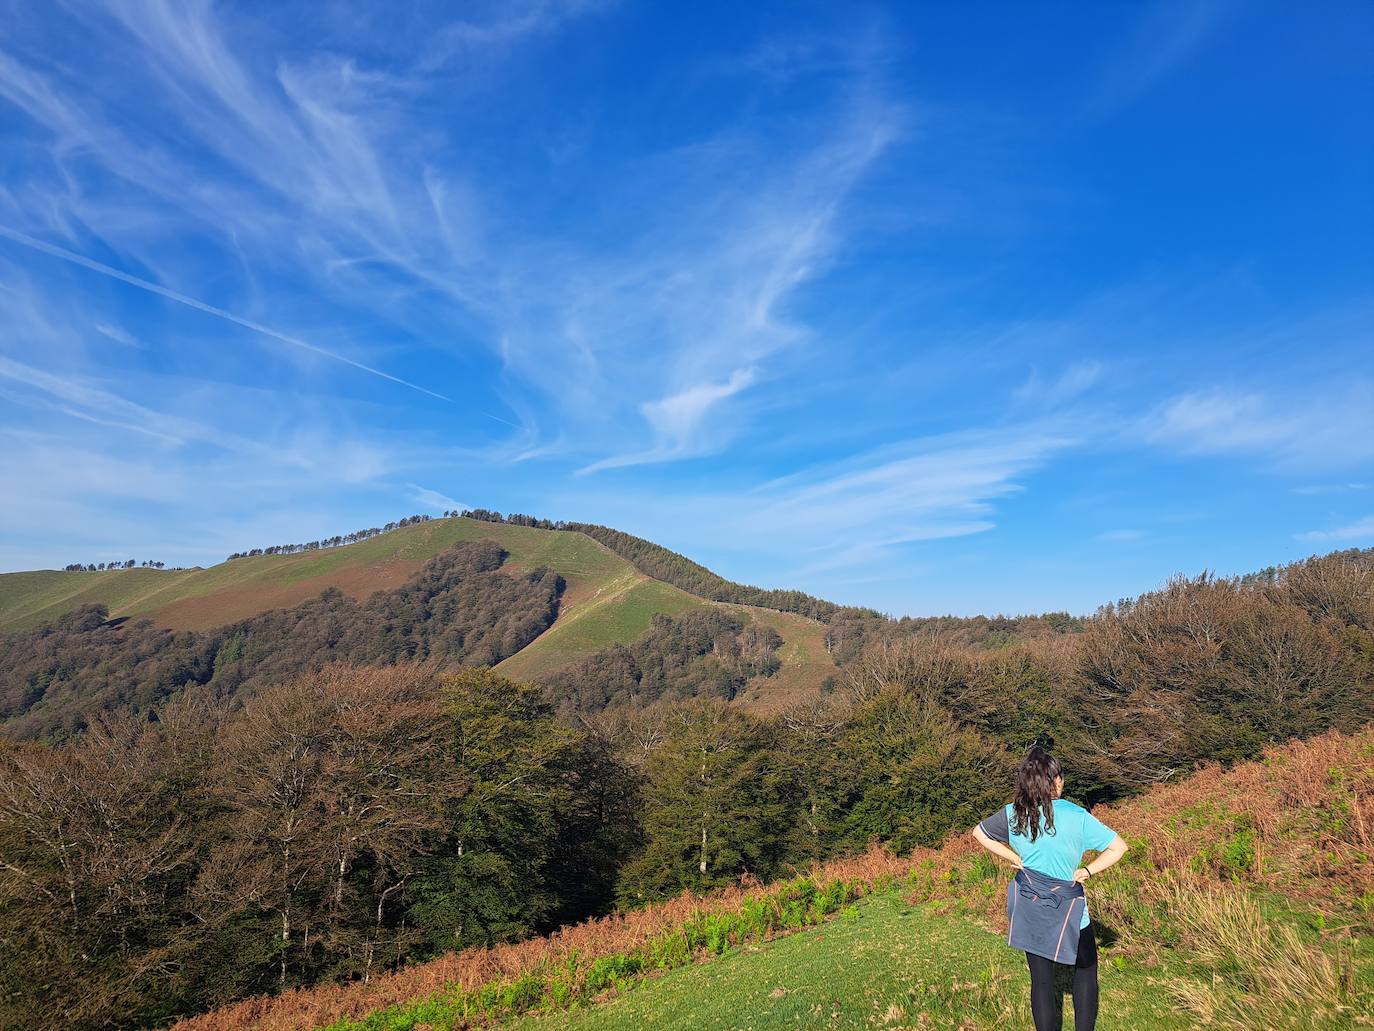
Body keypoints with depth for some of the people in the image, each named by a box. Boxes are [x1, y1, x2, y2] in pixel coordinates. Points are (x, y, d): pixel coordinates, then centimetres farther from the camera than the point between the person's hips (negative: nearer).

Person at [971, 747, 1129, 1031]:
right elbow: (1118, 847, -14)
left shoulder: (1013, 814, -5)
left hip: (1028, 907, 3)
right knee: (1085, 971, 20)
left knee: (1041, 980, 12)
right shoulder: (1076, 816, -16)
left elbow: (979, 833, 8)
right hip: (1066, 910, -3)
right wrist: (1087, 871, -7)